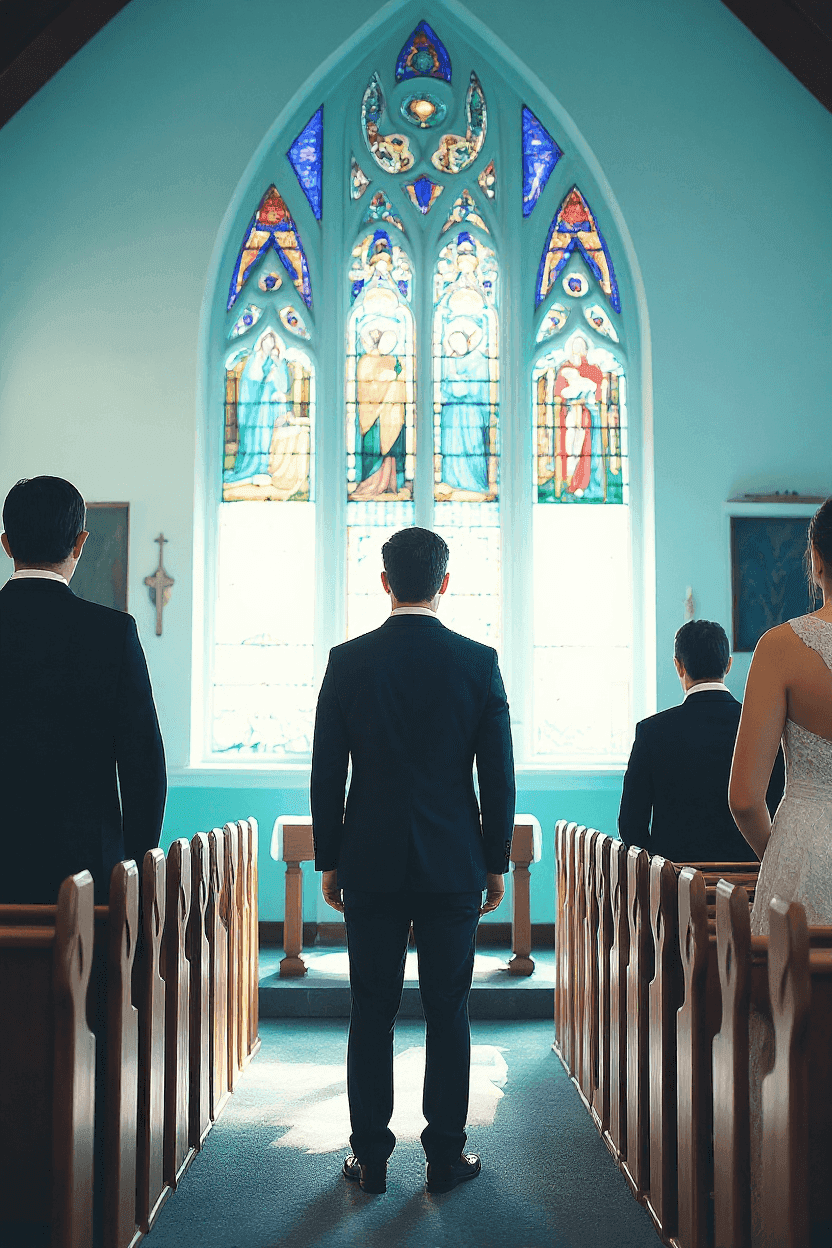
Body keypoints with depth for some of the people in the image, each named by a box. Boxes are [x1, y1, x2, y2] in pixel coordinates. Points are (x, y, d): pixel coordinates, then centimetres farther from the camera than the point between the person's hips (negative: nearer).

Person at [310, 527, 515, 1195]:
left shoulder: (348, 660, -3)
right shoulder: (479, 662, -4)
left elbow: (327, 772, -1)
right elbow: (498, 772, -2)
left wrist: (328, 861, 8)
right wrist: (497, 861, 8)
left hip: (370, 863, 1)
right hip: (454, 862, 0)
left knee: (372, 1013, 9)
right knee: (448, 1012, 9)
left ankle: (370, 1157, 18)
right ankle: (446, 1155, 17)